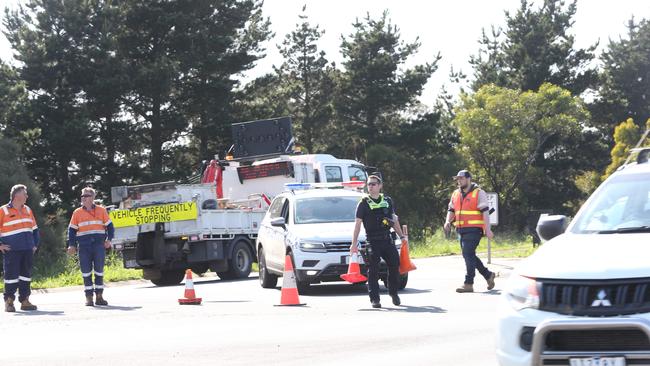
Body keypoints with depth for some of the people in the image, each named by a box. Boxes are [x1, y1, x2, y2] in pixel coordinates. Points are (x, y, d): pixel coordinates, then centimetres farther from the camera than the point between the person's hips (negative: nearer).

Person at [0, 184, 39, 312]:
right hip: (12, 250, -6)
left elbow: (34, 229, 22)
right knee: (11, 275, -6)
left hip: (27, 249, 6)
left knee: (26, 275, 8)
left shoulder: (28, 210, 15)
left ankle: (25, 301, 13)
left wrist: (35, 244, 13)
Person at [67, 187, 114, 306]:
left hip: (99, 245, 0)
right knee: (86, 272, -1)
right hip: (84, 246, 0)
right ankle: (89, 297, 4)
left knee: (99, 271, 3)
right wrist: (71, 245, 2)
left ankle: (99, 296, 11)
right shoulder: (77, 213, 8)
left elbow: (109, 226, 11)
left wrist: (108, 239, -3)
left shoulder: (101, 210, 7)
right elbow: (72, 230, 11)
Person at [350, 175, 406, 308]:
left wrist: (402, 236, 18)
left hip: (387, 239, 3)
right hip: (372, 241, -3)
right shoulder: (364, 203, 2)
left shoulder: (388, 201, 13)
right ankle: (374, 298, -4)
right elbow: (358, 223, 0)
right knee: (373, 270, -7)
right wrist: (354, 243, -6)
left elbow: (394, 219, 22)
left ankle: (394, 293, 22)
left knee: (395, 266, 2)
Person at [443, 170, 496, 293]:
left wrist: (487, 229, -15)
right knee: (469, 255, 12)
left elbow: (485, 211, -9)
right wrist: (448, 221, -1)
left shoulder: (479, 193, -5)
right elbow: (451, 210, 20)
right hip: (461, 230, 8)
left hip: (474, 230, -8)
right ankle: (488, 275, 28)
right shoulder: (455, 194, 15)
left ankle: (468, 284, -10)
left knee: (468, 255, -13)